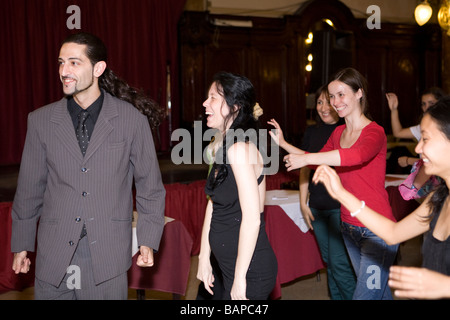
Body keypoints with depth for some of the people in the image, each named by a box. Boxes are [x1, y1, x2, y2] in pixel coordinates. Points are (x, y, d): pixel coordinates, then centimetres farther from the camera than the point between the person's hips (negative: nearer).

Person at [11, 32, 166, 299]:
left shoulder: (132, 119, -2)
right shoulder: (40, 120, 4)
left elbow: (150, 186, 3)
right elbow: (29, 189, 9)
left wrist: (147, 241, 0)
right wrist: (21, 245, 11)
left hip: (107, 255, -1)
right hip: (54, 256, 2)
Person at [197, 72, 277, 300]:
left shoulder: (239, 148, -20)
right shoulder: (220, 147, 7)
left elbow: (252, 219, -23)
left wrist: (240, 278, -18)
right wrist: (204, 258, 11)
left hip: (251, 270, -8)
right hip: (226, 264, 8)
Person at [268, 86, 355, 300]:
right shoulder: (312, 132, 9)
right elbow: (305, 168, 12)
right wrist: (303, 203, 8)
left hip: (340, 206, -5)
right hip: (317, 207, 5)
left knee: (339, 262, -6)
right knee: (329, 261, 14)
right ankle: (336, 296, 26)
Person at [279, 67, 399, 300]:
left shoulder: (375, 132, -16)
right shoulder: (338, 133, 8)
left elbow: (359, 155, -39)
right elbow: (319, 161, 24)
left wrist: (305, 159, -38)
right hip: (349, 226, 7)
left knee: (365, 294, -8)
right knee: (379, 291, 21)